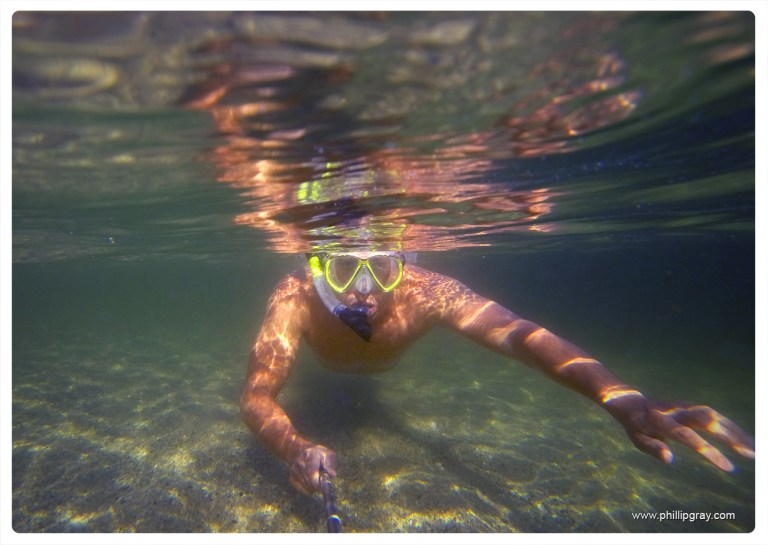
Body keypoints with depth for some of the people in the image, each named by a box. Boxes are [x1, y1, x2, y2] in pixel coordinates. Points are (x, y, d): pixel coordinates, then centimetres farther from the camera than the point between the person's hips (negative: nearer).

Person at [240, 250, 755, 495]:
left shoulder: (421, 290, -48)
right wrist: (295, 448, -65)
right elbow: (257, 395, -43)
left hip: (382, 361, 0)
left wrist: (626, 401, -69)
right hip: (330, 356, 0)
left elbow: (516, 331, -55)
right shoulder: (297, 299, -46)